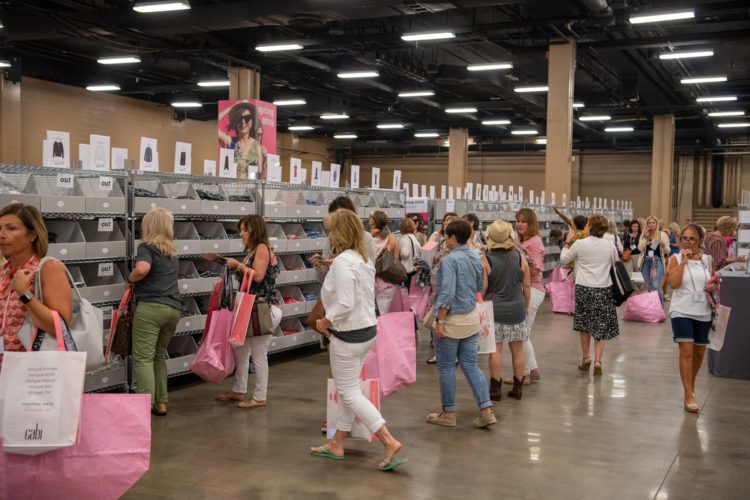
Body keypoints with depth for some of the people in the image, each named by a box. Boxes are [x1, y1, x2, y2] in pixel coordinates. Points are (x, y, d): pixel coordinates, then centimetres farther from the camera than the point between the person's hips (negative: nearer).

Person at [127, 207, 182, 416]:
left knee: (143, 358, -5)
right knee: (159, 355, 17)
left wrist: (129, 280, -3)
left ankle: (146, 405, -12)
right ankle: (161, 403, 16)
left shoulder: (146, 247, -1)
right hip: (174, 308, 7)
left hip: (151, 307, -7)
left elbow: (142, 269, -20)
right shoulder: (172, 251, 20)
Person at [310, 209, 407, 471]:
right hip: (367, 329, 10)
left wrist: (325, 322, -12)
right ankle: (336, 445, 29)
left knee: (349, 393, -1)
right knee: (349, 390, 17)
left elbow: (344, 304, -28)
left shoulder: (342, 262, -21)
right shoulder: (364, 259, 9)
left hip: (349, 336, -10)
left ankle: (389, 442, -7)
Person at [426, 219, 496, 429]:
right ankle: (486, 411, 7)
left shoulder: (449, 260, -17)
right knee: (470, 365, 12)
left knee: (446, 367, 7)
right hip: (472, 317, 7)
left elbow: (447, 293, -22)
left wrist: (439, 321, -18)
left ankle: (448, 413, 17)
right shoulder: (476, 258, 7)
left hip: (452, 319, -7)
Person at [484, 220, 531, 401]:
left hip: (494, 309, -2)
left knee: (495, 349, 4)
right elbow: (527, 286, 3)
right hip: (517, 309, 2)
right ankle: (518, 387, 17)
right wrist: (526, 306, 17)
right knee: (517, 349, 10)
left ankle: (496, 388, 7)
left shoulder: (487, 260, -10)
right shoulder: (520, 258, -3)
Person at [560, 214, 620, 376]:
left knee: (584, 324, 16)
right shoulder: (609, 245, -3)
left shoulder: (580, 244, -9)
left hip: (584, 288, -1)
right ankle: (597, 360, -1)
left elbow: (563, 259, 4)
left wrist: (568, 241, 14)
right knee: (601, 326, 7)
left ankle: (586, 358, 21)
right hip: (604, 289, 1)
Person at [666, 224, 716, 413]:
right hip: (682, 312, -4)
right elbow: (674, 284, -17)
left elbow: (715, 283, 16)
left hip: (703, 312, 4)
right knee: (686, 351, -11)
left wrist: (713, 287, -7)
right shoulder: (676, 259, -4)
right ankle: (689, 396, -5)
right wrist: (683, 261, -19)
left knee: (699, 352, 14)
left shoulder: (708, 260, 5)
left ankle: (691, 385, 37)